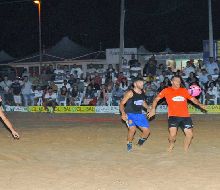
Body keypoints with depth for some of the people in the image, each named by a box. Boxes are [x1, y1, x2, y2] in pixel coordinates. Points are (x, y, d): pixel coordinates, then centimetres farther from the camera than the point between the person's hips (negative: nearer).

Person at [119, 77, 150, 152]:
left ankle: (140, 143, 30)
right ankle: (129, 144, 0)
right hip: (130, 114, -6)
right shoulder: (130, 93, -16)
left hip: (139, 114, 6)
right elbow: (122, 104, -16)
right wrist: (123, 113, -31)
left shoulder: (143, 92, 3)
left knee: (146, 130, 1)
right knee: (132, 128, -27)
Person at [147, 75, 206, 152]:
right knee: (172, 134, -18)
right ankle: (171, 144, 17)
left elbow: (192, 99, 16)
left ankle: (186, 149, 25)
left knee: (189, 134, 0)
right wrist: (153, 109, -6)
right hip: (173, 116, -3)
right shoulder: (167, 90, 4)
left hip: (185, 116, 3)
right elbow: (156, 99, 6)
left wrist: (200, 104, -1)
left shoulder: (184, 90, 12)